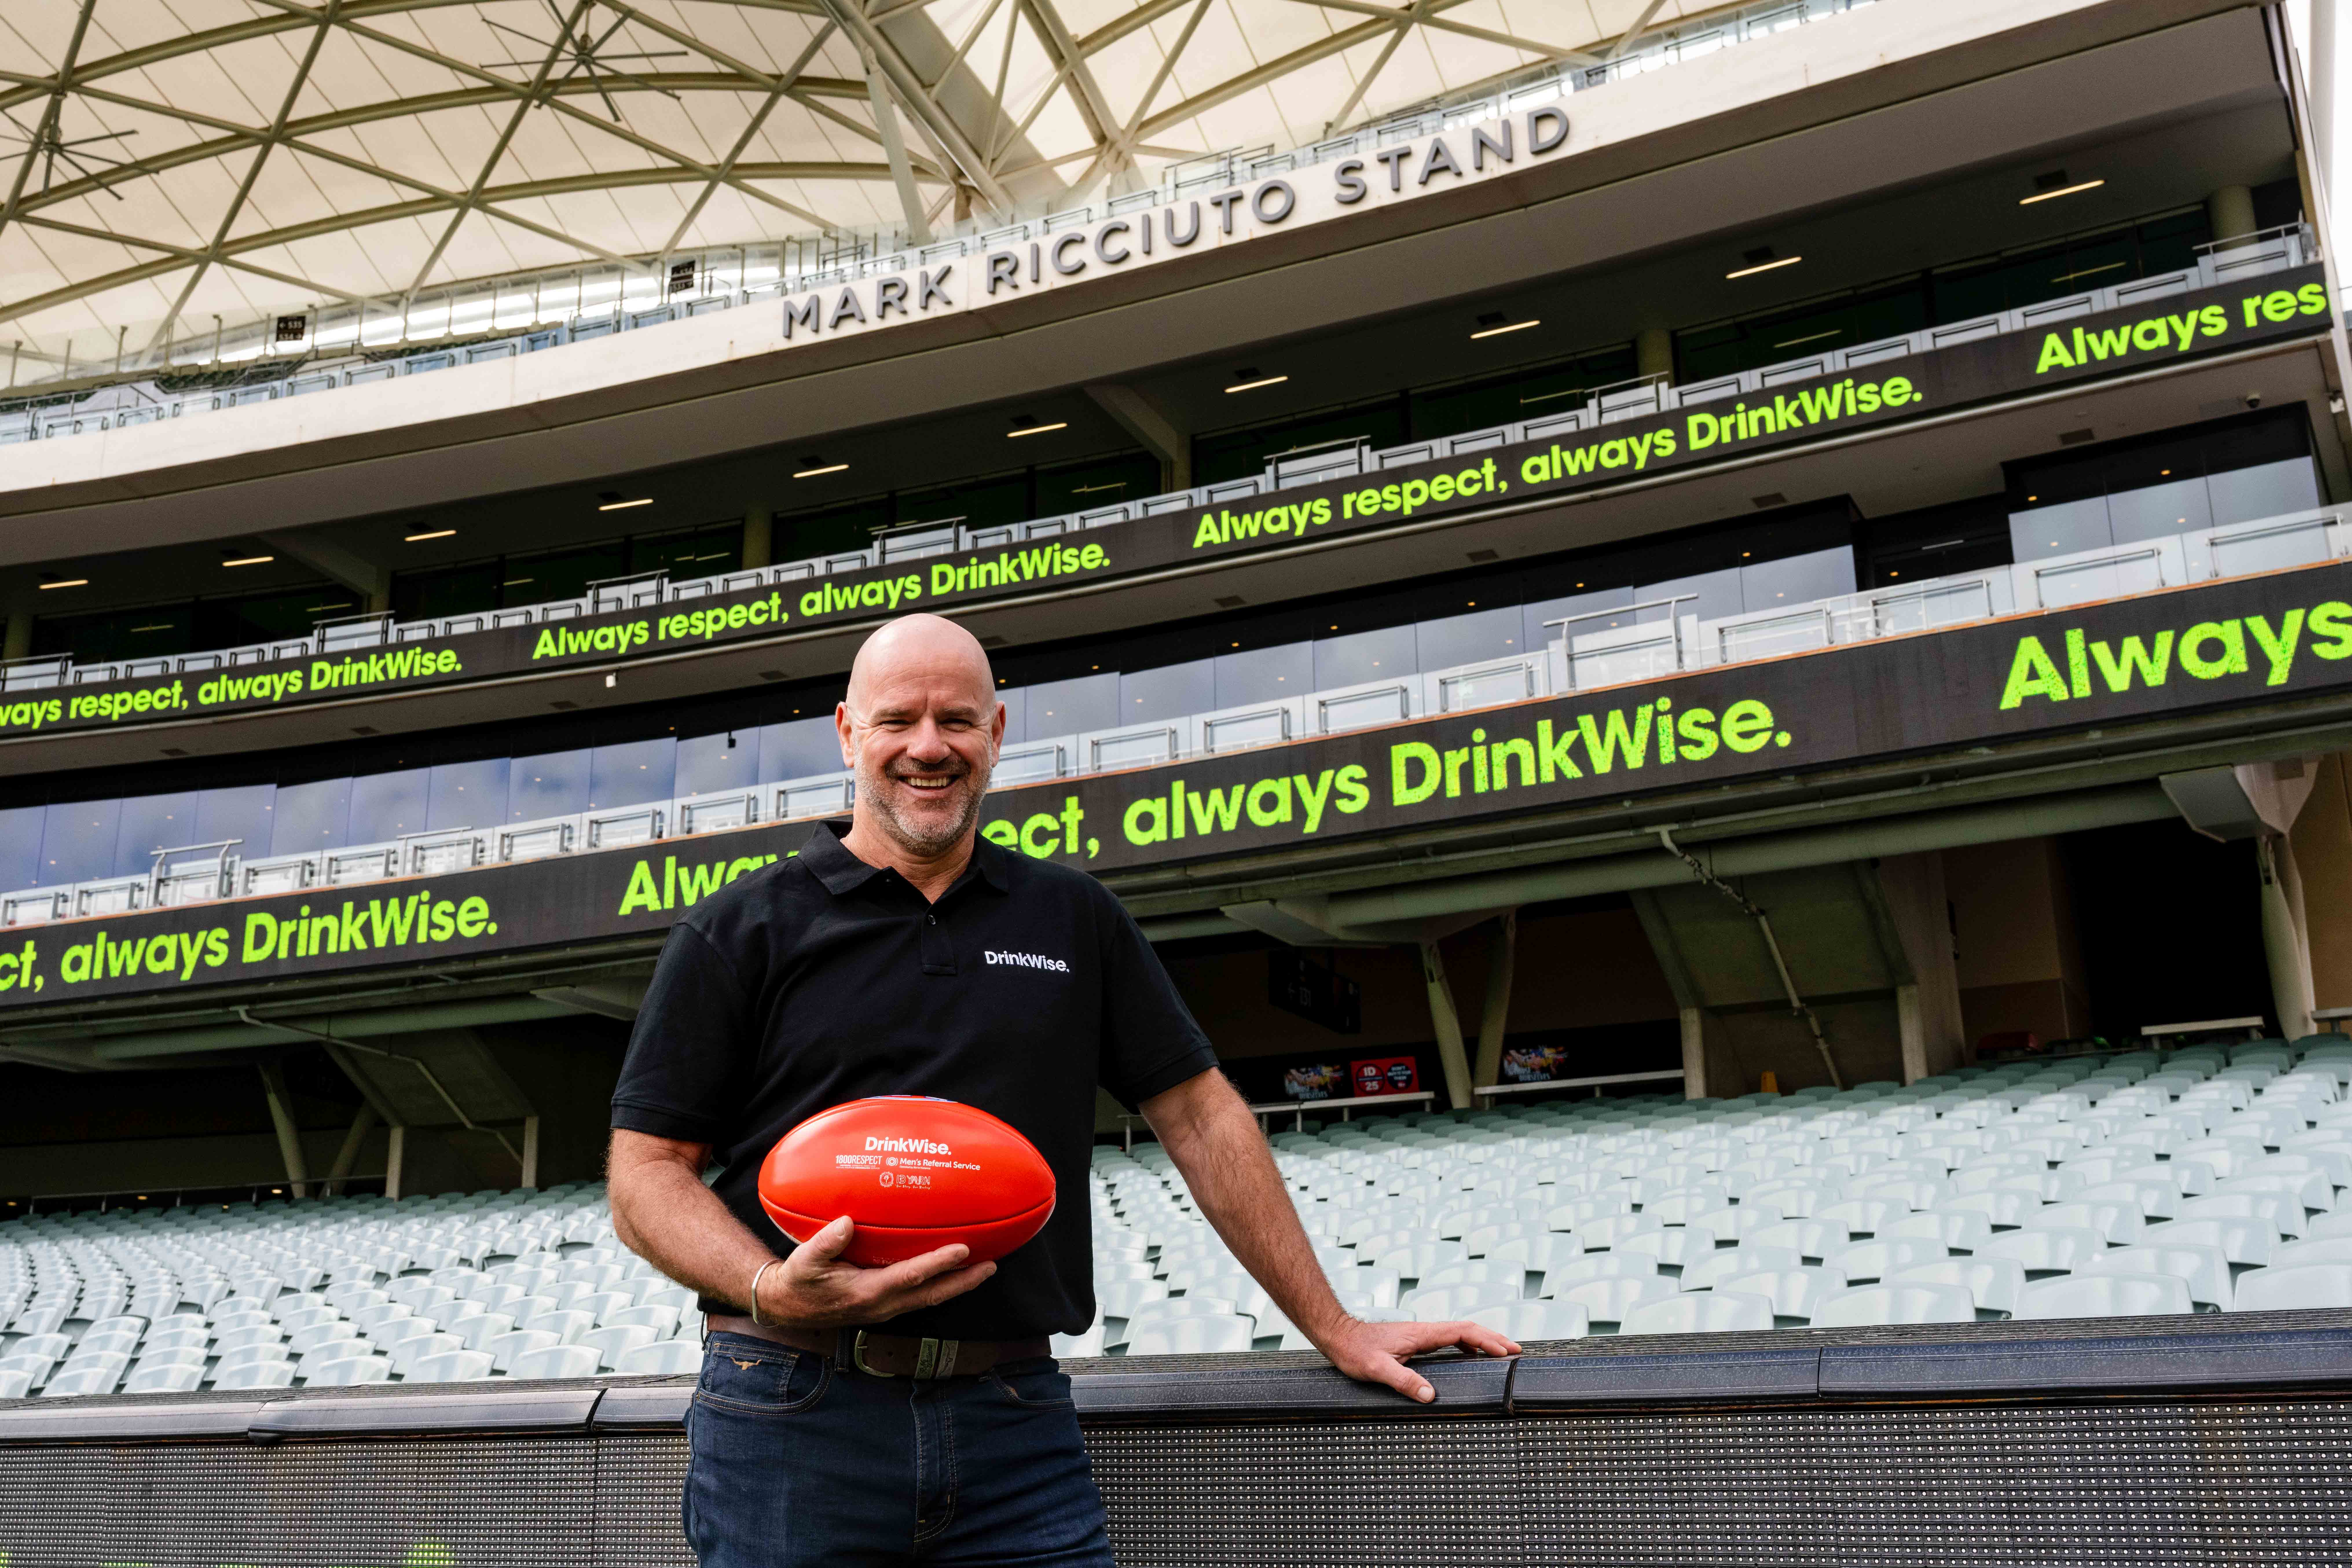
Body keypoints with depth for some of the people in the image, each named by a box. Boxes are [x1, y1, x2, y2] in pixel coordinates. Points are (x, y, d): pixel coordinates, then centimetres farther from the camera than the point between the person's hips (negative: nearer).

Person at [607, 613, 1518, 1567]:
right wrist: (772, 1292, -17)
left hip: (1017, 1426, 2)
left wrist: (1334, 1329, 11)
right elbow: (647, 1172, 1)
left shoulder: (1075, 920, 13)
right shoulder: (738, 932, 5)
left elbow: (1199, 1117, 14)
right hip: (791, 1420, -1)